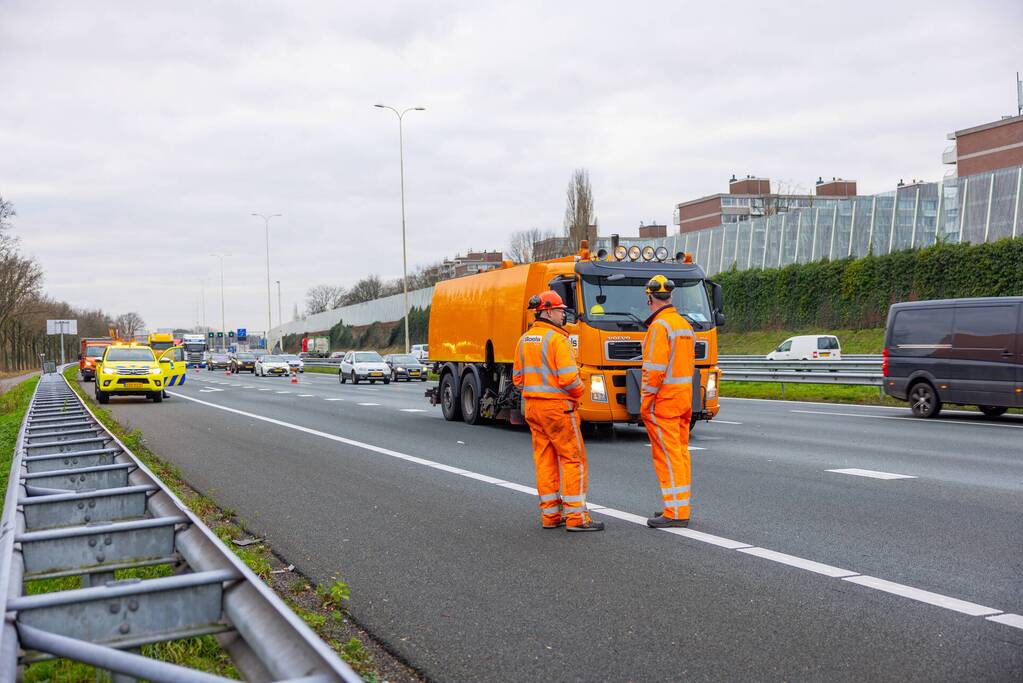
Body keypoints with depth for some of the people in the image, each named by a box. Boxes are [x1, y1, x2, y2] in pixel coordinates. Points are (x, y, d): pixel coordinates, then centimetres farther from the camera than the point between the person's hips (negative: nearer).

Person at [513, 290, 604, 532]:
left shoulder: (525, 340, 10)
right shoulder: (557, 339, -15)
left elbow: (518, 378, 14)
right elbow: (569, 378, -21)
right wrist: (578, 390, -2)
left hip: (532, 406, 8)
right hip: (558, 406, -8)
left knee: (544, 460, 11)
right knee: (573, 459, -2)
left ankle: (550, 515, 15)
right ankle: (575, 517, -2)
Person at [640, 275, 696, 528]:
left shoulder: (659, 326, -14)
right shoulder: (685, 324, 14)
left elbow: (655, 368, -20)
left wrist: (645, 402, -14)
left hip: (663, 400, -9)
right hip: (684, 398, 9)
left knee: (667, 455, -6)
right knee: (680, 453, 12)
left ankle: (675, 512, -6)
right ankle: (680, 507, 19)